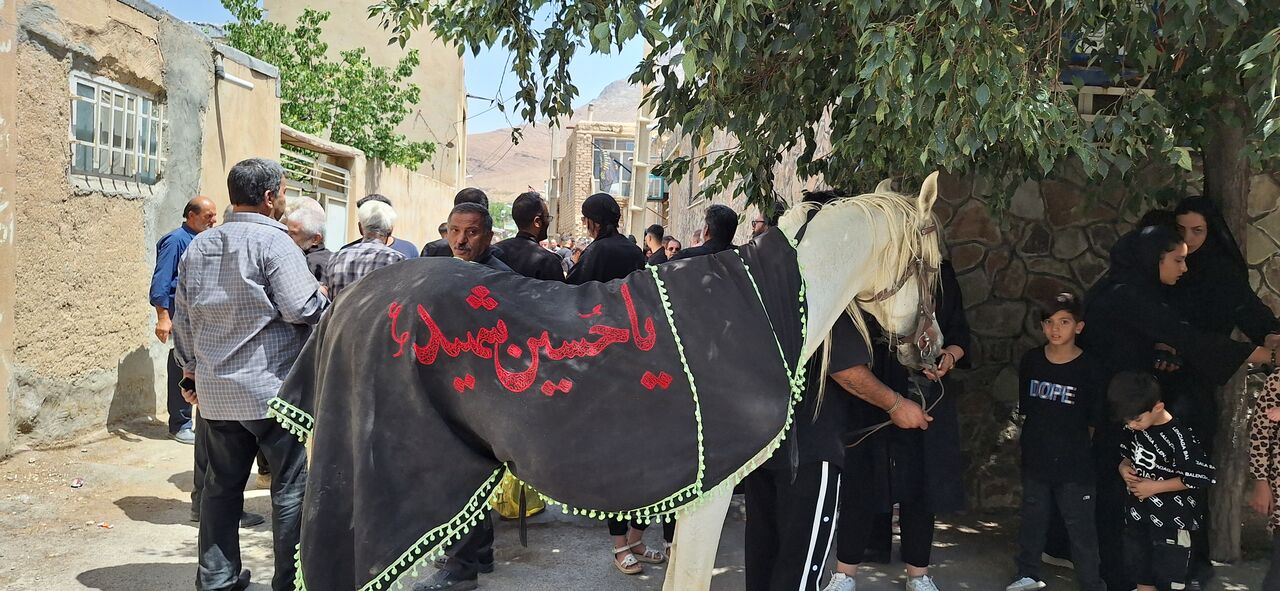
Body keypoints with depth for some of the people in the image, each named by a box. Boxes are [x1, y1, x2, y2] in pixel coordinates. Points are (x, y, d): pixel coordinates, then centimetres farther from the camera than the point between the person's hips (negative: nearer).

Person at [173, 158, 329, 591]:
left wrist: (192, 371, 24)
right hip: (272, 388, -7)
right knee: (291, 486, 3)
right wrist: (322, 293, 2)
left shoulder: (199, 246, 11)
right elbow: (302, 310, -18)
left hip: (215, 390, 7)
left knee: (221, 484, 14)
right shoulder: (273, 242, -12)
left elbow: (183, 320, 16)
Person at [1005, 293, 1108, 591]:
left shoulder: (1091, 369, -11)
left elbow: (1094, 422, -2)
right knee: (1033, 519, 17)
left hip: (1074, 465, -4)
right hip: (1035, 459, 4)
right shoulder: (1031, 360, -2)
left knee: (1080, 527, 4)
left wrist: (1078, 451, 2)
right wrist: (1040, 439, 8)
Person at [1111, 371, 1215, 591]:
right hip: (1137, 515, 7)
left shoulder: (1178, 436, -22)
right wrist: (1123, 467, -6)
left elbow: (1202, 476, -20)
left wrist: (1155, 487, -19)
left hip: (1171, 521, -6)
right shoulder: (1134, 429, -1)